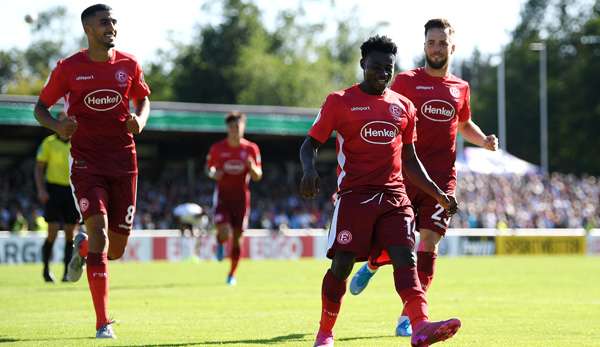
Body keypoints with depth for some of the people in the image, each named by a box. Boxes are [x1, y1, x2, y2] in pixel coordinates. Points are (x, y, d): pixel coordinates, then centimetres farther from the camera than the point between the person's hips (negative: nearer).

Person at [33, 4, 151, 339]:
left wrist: (140, 120, -3)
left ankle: (82, 248, 44)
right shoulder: (68, 68, -3)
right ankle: (103, 324, -16)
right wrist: (57, 126, -18)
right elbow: (41, 107, 4)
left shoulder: (129, 65, 4)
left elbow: (143, 99, 20)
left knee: (116, 248, 4)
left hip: (124, 163, 3)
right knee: (99, 232, -19)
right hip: (86, 163, -3)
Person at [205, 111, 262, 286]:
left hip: (241, 197, 1)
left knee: (237, 237, 3)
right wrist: (213, 174, -12)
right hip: (222, 195, -1)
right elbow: (208, 167, 11)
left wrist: (252, 167, -21)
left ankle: (232, 273, 19)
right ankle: (220, 243, 19)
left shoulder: (251, 149, -1)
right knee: (224, 233, -20)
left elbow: (258, 176, 1)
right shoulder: (217, 148, -2)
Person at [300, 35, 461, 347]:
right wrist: (309, 169, -21)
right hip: (355, 194, -3)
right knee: (341, 264, -6)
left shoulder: (403, 107, 15)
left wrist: (439, 194, 17)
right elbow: (311, 143, 2)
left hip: (394, 195, 3)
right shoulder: (339, 102, 2)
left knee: (406, 258, -13)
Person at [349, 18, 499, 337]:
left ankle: (409, 316, -3)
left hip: (442, 177, 2)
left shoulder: (460, 88, 14)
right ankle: (370, 267, 37)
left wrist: (485, 140, 10)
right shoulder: (406, 81, 2)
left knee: (428, 241, -8)